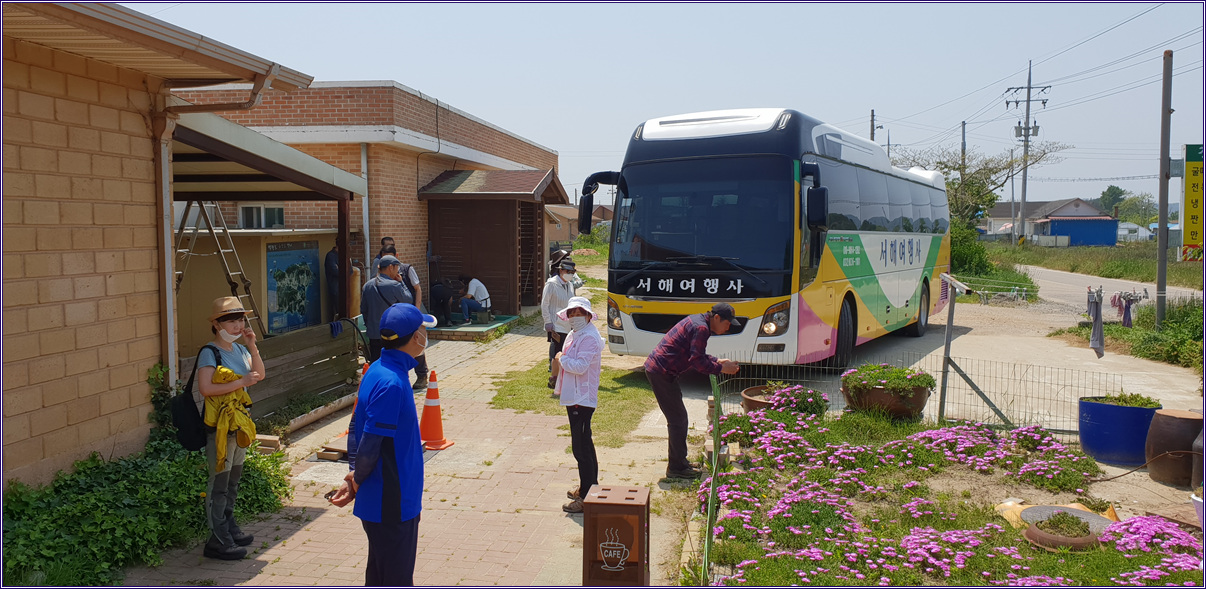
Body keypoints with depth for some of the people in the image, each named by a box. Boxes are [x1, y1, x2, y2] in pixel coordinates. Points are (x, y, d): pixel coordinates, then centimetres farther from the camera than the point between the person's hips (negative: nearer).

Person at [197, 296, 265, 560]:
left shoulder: (239, 349, 10)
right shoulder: (209, 353, -14)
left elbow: (259, 374, 10)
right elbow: (205, 388, -23)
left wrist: (252, 347, -1)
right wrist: (241, 382, -22)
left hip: (239, 421, 8)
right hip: (219, 424, -8)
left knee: (233, 478, 17)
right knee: (219, 481, -4)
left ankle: (229, 527, 31)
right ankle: (218, 541, 2)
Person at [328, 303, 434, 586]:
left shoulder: (377, 371, 6)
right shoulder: (392, 383, -25)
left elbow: (356, 426, 11)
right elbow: (371, 443, -23)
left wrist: (354, 474, 5)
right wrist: (356, 482, -7)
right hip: (392, 503, -9)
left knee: (380, 573, 21)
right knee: (397, 581, 3)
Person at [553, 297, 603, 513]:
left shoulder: (589, 337, -18)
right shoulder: (573, 335, 13)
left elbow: (580, 366, -27)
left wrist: (561, 358, -13)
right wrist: (562, 360, 2)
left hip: (583, 399, -11)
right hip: (574, 398, 11)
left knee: (581, 447, -8)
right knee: (584, 444, 20)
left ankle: (586, 497, -2)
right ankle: (588, 487, 32)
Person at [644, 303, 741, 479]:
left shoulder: (697, 321, 14)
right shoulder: (700, 328, -17)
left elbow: (697, 355, 23)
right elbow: (697, 362, -22)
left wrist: (717, 361, 12)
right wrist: (721, 368, -14)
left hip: (657, 368, 11)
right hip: (661, 372, -11)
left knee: (678, 418, 17)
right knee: (678, 419, -4)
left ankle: (679, 462, 26)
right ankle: (677, 468, 4)